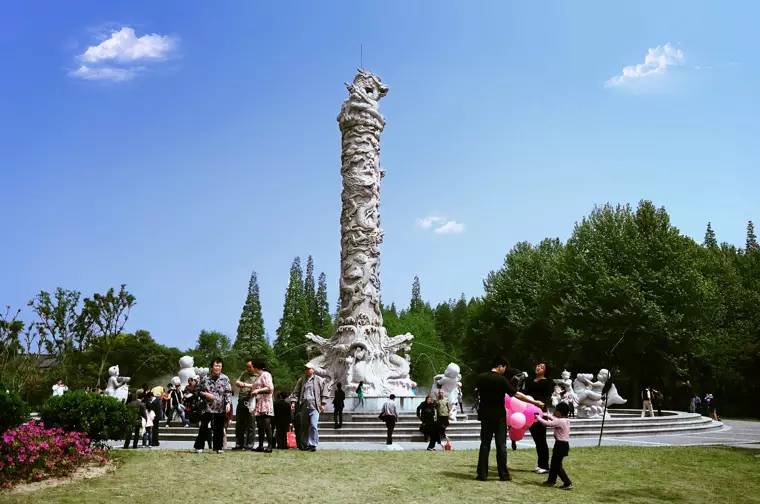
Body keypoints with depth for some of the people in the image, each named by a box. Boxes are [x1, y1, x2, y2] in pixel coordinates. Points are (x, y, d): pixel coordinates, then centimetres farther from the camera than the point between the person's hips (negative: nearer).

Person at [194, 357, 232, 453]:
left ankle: (219, 447, 16)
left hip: (221, 408, 1)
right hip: (207, 407, -1)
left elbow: (228, 392, 1)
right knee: (203, 427, -2)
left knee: (219, 429, 7)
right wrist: (205, 394, -8)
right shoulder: (205, 378, 3)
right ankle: (199, 446, 8)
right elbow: (199, 391, 11)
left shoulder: (225, 378, 3)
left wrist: (228, 403, -11)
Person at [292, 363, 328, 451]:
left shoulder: (319, 380, 7)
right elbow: (296, 392, 14)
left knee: (313, 426, -14)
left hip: (314, 406, -4)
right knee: (304, 426, 8)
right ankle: (305, 444, 17)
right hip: (303, 406, 4)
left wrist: (322, 404, 0)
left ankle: (313, 445, -11)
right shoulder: (301, 380, 15)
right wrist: (294, 401, 0)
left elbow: (324, 392, 8)